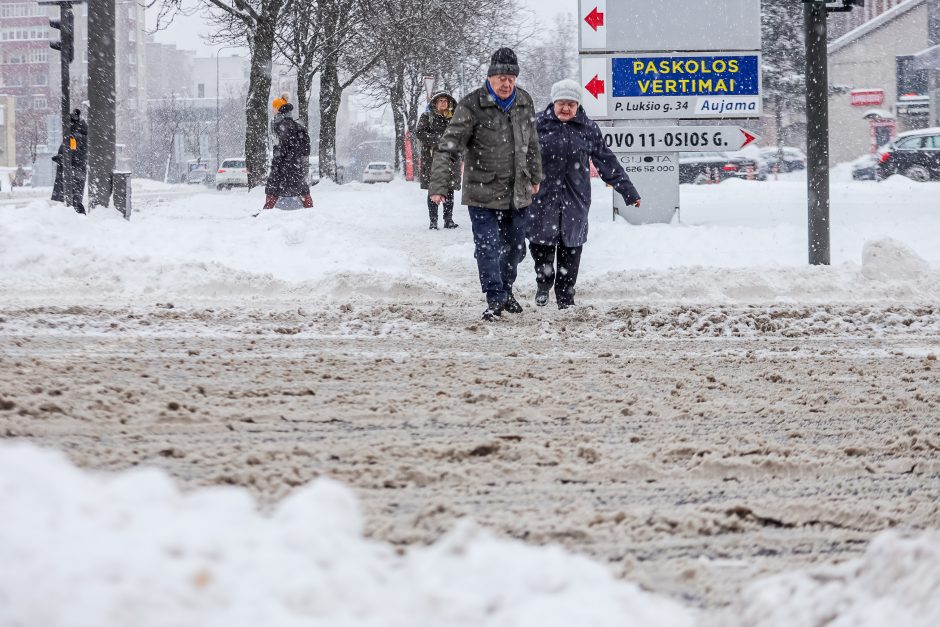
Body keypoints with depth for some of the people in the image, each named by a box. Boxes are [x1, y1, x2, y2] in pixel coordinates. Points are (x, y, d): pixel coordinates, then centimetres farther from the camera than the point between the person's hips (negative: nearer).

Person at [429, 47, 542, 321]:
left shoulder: (524, 102, 4)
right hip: (483, 194, -5)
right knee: (487, 247, -9)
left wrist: (535, 176, 27)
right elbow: (448, 147, -17)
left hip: (517, 193, 5)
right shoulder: (472, 106, -14)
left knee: (514, 246, 15)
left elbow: (532, 143, 19)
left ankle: (506, 290, 33)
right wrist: (439, 186, -24)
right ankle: (495, 298, -3)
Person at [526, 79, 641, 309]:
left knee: (570, 247, 3)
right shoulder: (539, 124, -1)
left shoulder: (588, 128, 4)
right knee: (541, 244, -3)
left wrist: (628, 192, 9)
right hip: (543, 197, -1)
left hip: (575, 199, 1)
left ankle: (565, 295, 15)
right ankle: (544, 283, 24)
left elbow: (607, 162, 9)